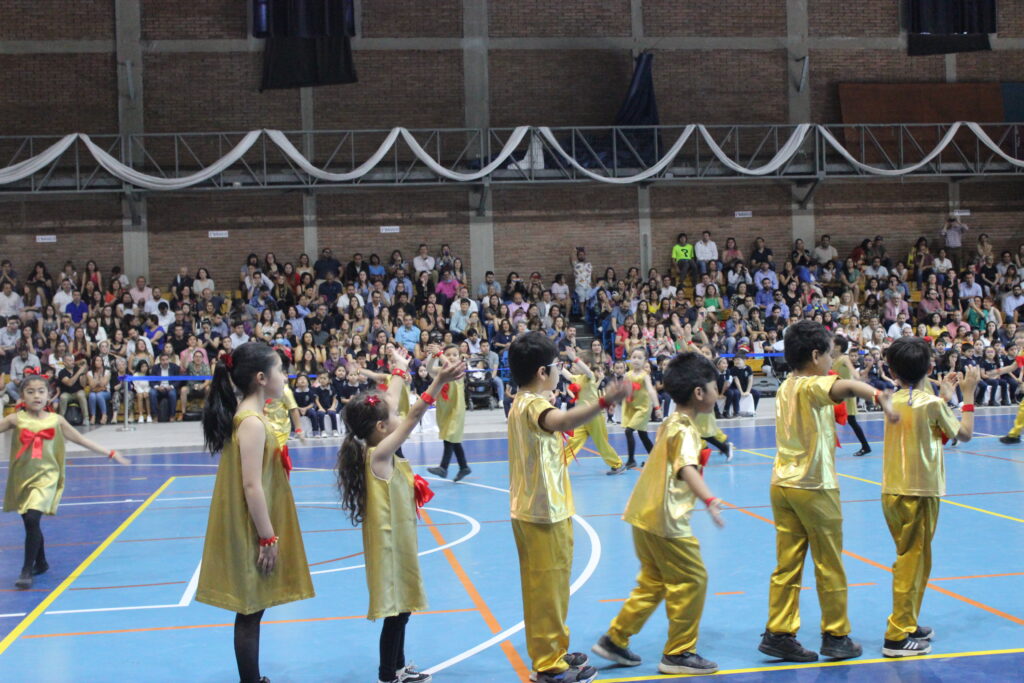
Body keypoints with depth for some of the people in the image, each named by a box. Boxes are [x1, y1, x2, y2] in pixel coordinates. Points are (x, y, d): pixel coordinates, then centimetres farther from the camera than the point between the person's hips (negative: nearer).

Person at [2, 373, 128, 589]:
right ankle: (41, 563, 35)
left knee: (32, 519, -18)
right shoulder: (16, 419, 0)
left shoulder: (56, 420, 2)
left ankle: (27, 570, -9)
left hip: (45, 476, -2)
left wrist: (110, 453, 10)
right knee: (30, 523, 11)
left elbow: (82, 440, 9)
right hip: (21, 477, 2)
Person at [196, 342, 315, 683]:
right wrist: (268, 538, -20)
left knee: (252, 610, 16)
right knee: (250, 612, -1)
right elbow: (251, 486, -23)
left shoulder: (248, 416, 10)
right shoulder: (253, 422, -20)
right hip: (254, 533, -10)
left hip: (256, 530, 10)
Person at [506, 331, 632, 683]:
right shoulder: (533, 404, -22)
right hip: (545, 511, -10)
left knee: (547, 587, 19)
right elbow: (562, 421, -45)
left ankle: (551, 652, 31)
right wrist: (604, 402, -58)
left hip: (534, 509, 10)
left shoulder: (523, 403, 11)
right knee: (549, 588, -1)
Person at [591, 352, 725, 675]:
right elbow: (687, 469, -34)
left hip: (645, 515, 10)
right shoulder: (685, 431, -17)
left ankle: (614, 640, 23)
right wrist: (709, 500, -48)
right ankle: (678, 654, 8)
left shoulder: (669, 424, 12)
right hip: (666, 519, -10)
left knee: (653, 582, 18)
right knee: (692, 580, 0)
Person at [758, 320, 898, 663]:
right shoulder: (812, 387, -16)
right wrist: (879, 396, -50)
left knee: (787, 565, 9)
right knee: (829, 567, 6)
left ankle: (778, 633, 9)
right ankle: (836, 637, 16)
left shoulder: (785, 387, 8)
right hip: (814, 487, -7)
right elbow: (848, 386, -36)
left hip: (783, 484, 7)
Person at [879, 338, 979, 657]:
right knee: (913, 562, -2)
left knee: (910, 560, 19)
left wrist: (944, 396, 20)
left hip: (892, 491, 7)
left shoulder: (895, 400, 5)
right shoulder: (932, 403, -12)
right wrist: (968, 394, 6)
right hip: (919, 493, -6)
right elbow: (964, 434, 0)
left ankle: (907, 624, 27)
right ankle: (897, 637, -1)